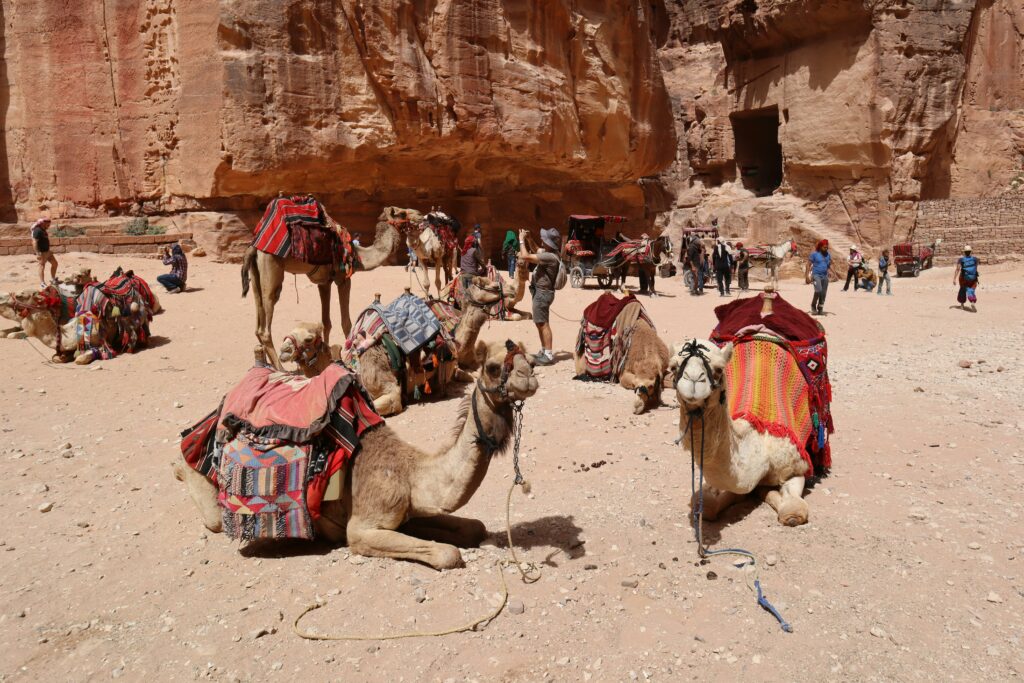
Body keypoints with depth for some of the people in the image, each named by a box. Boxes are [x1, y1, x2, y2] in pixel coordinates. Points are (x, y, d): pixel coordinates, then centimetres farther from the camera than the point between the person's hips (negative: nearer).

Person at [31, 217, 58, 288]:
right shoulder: (37, 230, -19)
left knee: (54, 263, 14)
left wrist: (49, 251, 25)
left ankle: (53, 279, 26)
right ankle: (42, 283, 8)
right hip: (41, 252, -10)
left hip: (47, 251, 10)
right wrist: (38, 253, -28)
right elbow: (34, 242, -25)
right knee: (42, 267, -1)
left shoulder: (43, 230, 11)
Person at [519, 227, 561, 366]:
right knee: (540, 323, 16)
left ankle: (548, 355, -5)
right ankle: (544, 351, 25)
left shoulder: (550, 257, -23)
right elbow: (537, 250, 31)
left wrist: (522, 240, -13)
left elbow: (525, 256, -26)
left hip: (543, 293, -10)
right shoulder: (548, 253, 7)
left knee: (543, 324, -8)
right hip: (539, 291, 10)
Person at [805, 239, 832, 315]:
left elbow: (830, 265, 15)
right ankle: (813, 305, -1)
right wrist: (807, 275, -12)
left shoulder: (828, 254, 7)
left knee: (823, 294, 5)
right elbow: (808, 264, -5)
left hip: (825, 276, 5)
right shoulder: (814, 254, -6)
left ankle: (820, 309, 17)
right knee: (818, 290, -22)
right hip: (816, 275, -5)